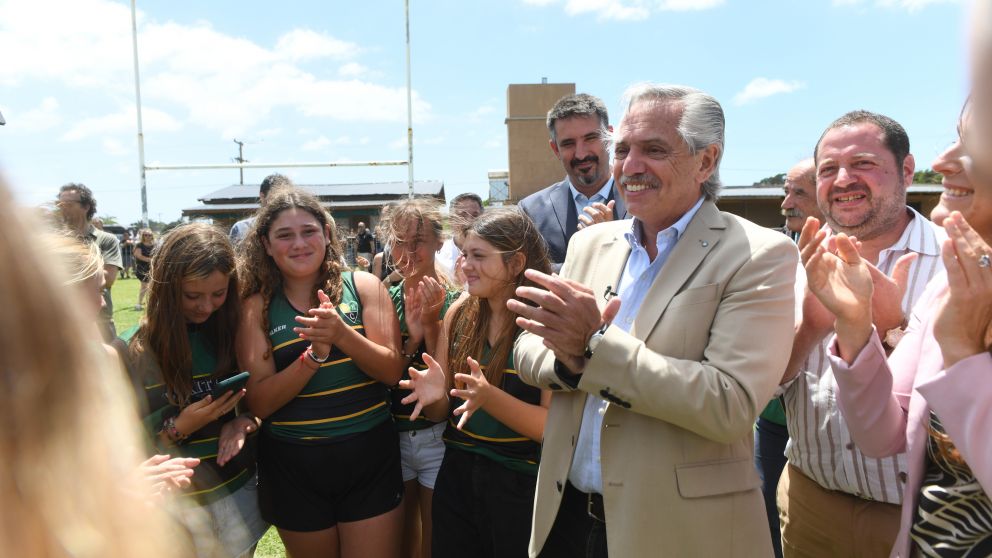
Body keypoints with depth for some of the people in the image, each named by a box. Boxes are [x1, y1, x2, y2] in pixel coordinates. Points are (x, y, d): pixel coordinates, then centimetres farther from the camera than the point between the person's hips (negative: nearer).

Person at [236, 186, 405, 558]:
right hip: (293, 465, 1)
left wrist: (343, 335, -24)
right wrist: (315, 352, -22)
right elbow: (259, 402, -8)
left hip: (369, 456, 0)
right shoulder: (256, 307, -3)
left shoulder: (363, 287, -4)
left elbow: (392, 371, -8)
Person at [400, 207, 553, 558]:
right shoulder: (459, 314, -1)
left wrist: (489, 397, -30)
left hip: (522, 487, -4)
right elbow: (441, 412, 6)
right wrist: (434, 394, -16)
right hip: (456, 478, 5)